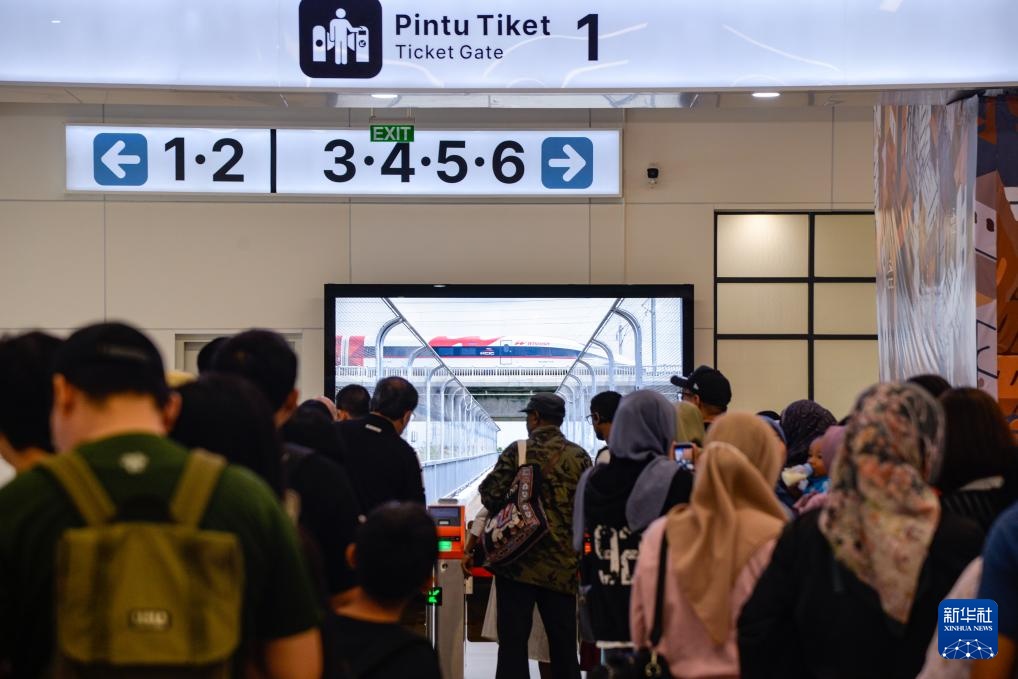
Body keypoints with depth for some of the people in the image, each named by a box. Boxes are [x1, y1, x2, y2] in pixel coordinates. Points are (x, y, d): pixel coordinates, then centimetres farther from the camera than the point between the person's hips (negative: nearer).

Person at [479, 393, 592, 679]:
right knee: (563, 645, 8)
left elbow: (491, 496, -8)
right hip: (562, 566, 2)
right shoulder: (579, 457, 2)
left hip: (518, 561, -2)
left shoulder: (516, 451, -5)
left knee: (513, 642, 3)